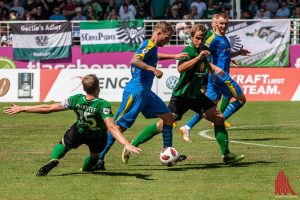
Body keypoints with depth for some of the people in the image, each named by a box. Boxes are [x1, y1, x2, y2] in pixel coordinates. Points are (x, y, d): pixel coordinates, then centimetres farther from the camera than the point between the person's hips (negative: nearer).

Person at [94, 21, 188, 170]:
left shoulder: (152, 47, 15)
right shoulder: (149, 45, -14)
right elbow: (135, 61, -32)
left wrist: (173, 56, 41)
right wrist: (153, 69, -33)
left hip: (146, 93, 10)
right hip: (135, 92, -10)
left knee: (168, 117, 10)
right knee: (119, 127, -10)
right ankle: (98, 158, -6)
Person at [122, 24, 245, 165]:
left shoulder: (204, 50, 6)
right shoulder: (188, 50, -17)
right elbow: (180, 68, -38)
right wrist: (198, 57, -41)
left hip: (197, 95, 7)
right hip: (181, 95, -7)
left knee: (219, 118, -1)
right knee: (164, 124, -8)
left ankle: (226, 155, 6)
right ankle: (132, 145, 5)